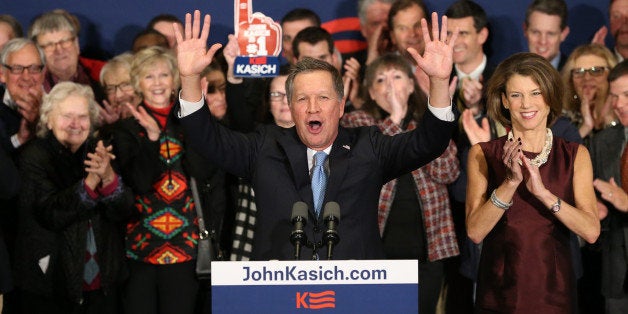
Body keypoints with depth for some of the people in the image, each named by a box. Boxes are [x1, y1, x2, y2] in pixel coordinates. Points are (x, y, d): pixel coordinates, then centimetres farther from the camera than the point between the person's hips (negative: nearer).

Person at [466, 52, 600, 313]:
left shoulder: (575, 155, 1)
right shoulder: (483, 155, -1)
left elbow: (591, 232, -10)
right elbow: (475, 232, -11)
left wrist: (543, 192, -22)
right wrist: (510, 182, -22)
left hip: (554, 293, 1)